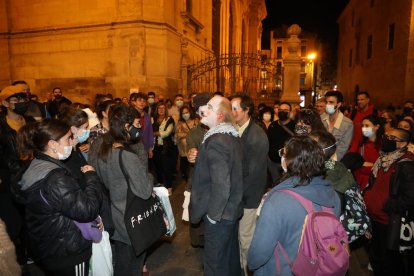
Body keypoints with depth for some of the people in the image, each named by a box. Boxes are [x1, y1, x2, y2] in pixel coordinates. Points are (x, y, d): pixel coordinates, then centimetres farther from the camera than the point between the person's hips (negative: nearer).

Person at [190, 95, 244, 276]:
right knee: (231, 256, 25)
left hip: (219, 215, -9)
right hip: (232, 209, 9)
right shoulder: (233, 137, 3)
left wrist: (212, 215, -17)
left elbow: (221, 186, -28)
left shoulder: (216, 141, -25)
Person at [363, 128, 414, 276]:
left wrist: (384, 205, -20)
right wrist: (366, 196, 5)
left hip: (391, 225, -8)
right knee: (375, 257, 25)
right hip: (374, 219, 8)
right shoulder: (383, 160, 6)